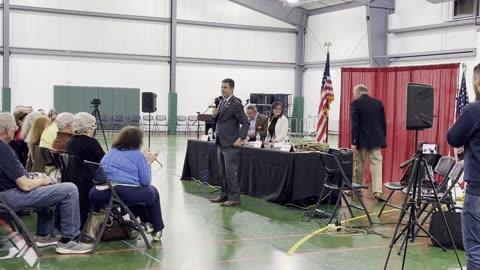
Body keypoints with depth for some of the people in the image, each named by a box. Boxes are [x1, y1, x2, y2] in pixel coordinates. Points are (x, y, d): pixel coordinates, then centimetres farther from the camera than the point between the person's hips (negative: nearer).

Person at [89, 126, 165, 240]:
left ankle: (146, 221, 38)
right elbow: (146, 182, 1)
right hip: (127, 194, -6)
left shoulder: (111, 152, 19)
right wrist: (148, 163, 18)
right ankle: (157, 230, 29)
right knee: (152, 191, 24)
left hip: (103, 194, 6)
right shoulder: (138, 155, 3)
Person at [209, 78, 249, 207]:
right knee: (223, 172, 15)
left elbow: (245, 123, -14)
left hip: (230, 144, -9)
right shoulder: (222, 102, 14)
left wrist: (240, 138, -21)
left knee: (231, 172, -7)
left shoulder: (236, 104, -12)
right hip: (221, 143, 9)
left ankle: (234, 198, -2)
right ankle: (225, 195, 25)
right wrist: (215, 114, 1)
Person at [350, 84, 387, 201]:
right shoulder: (378, 103, 7)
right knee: (376, 163, -1)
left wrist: (353, 142, -10)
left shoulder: (355, 103, -6)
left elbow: (355, 124, -12)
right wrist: (383, 139, 17)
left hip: (362, 139, -3)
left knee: (360, 165, 10)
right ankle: (378, 191, -13)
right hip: (375, 139, 3)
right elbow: (383, 123, 8)